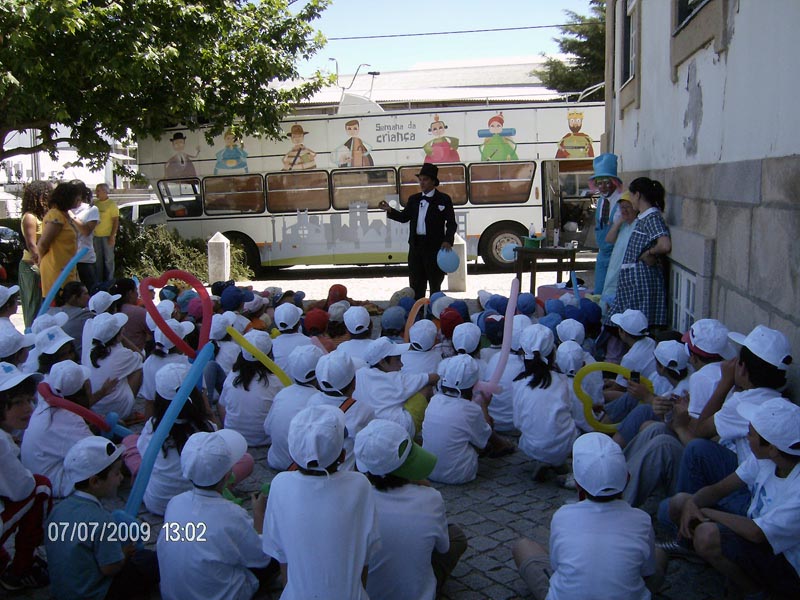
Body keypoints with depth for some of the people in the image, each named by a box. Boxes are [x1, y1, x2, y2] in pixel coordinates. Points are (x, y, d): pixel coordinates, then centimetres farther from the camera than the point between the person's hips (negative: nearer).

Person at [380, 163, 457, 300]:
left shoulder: (443, 199, 0)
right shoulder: (413, 199, 14)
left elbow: (451, 223, -3)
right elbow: (404, 217, 10)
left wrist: (448, 241, -17)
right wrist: (390, 210, -5)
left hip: (434, 246, -4)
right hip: (416, 245, 5)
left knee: (435, 283, 5)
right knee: (416, 284, 9)